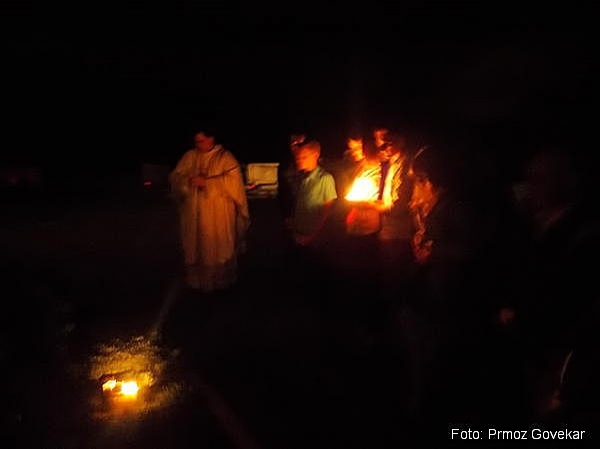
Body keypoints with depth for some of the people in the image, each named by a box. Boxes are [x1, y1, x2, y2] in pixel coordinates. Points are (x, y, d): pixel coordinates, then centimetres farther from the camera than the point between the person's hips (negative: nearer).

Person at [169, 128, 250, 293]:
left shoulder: (225, 157, -2)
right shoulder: (189, 156, 9)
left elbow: (233, 180, -14)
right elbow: (175, 178, 6)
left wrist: (207, 182, -18)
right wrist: (189, 180, -16)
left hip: (218, 214, -3)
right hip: (194, 212, 4)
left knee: (219, 247, 2)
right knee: (195, 247, 7)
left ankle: (220, 281, 16)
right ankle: (197, 281, 20)